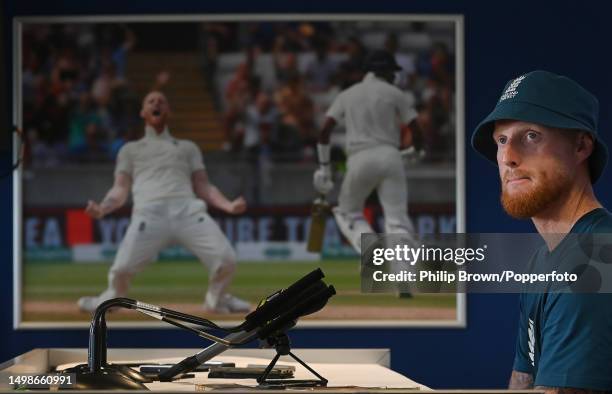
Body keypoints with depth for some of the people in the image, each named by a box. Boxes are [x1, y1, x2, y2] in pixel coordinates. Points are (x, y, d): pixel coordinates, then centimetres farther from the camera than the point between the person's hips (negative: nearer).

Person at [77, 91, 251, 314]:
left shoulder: (188, 147, 32)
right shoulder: (130, 149, 30)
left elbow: (203, 187, 22)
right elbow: (121, 189, 19)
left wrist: (227, 205, 2)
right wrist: (102, 209, -3)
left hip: (188, 210, 1)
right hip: (149, 212, -1)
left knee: (226, 260, -19)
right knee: (123, 267, -23)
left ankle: (217, 299, 14)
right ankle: (114, 297, 14)